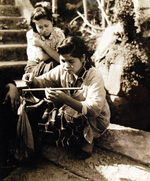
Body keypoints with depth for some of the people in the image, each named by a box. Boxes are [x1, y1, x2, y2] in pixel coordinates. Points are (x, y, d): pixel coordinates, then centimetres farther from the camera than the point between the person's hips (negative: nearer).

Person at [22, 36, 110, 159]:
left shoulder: (94, 76, -24)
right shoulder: (61, 70, -7)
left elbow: (94, 109, -33)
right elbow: (43, 81, 1)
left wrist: (65, 99, -46)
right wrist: (33, 81, -26)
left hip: (95, 121, -6)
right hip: (71, 112, 6)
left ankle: (86, 140, -3)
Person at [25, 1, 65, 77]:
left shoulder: (58, 33, -4)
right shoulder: (31, 34, -8)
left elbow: (61, 58, -16)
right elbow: (42, 57, -17)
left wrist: (42, 44, -17)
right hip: (34, 67, -2)